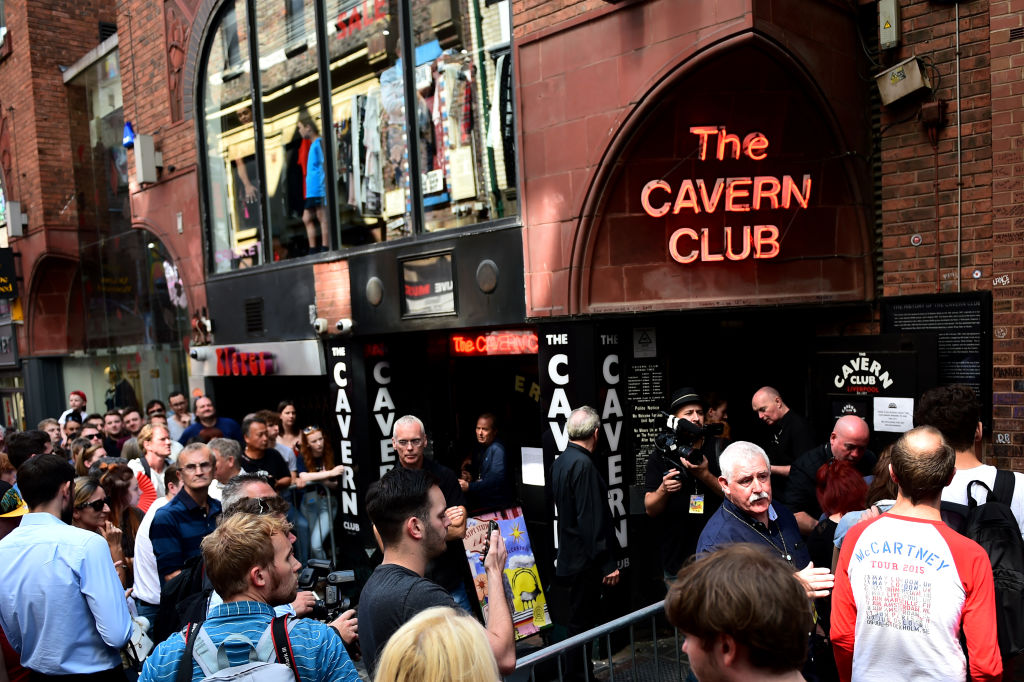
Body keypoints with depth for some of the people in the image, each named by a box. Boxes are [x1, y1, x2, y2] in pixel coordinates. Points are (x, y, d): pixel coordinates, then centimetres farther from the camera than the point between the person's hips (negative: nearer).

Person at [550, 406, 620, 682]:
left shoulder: (560, 461, 8)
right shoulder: (583, 465, -21)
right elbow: (592, 521, -24)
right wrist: (607, 564, -18)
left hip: (568, 557, 9)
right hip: (585, 561, -9)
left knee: (578, 620, 19)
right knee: (583, 623, 1)